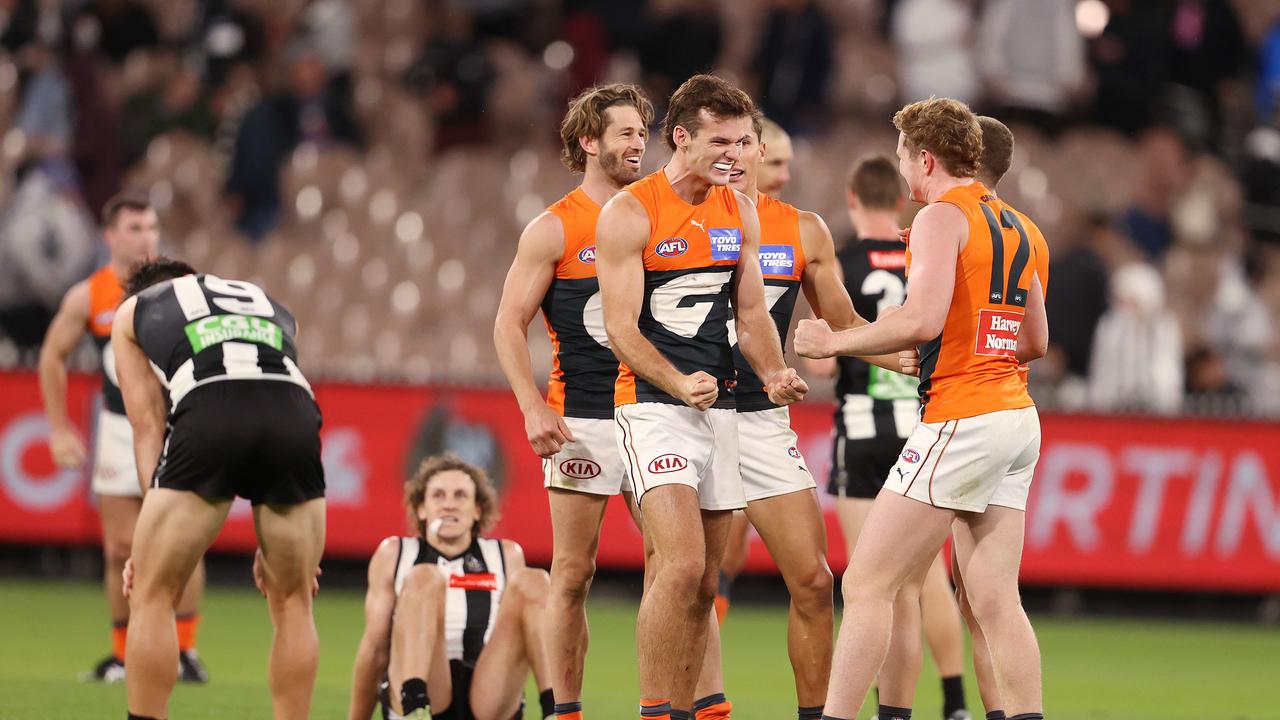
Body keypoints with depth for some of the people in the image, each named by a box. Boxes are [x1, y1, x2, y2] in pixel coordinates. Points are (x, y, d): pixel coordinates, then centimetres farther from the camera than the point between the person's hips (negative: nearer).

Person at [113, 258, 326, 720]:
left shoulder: (133, 309, 32)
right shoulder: (271, 307, 41)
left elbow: (148, 425, 20)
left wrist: (154, 522, 15)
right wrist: (271, 543, 36)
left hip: (207, 417, -3)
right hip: (295, 417, 3)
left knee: (152, 597, 9)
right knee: (293, 604, 18)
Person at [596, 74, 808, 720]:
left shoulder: (740, 213, 10)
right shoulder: (628, 213, -9)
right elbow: (621, 328, -11)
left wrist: (773, 374, -3)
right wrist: (679, 385, -25)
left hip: (718, 408, 6)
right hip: (651, 404, -6)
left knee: (703, 582, 6)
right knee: (681, 565, -20)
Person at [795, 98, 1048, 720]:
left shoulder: (943, 216, -8)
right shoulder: (1014, 226, 18)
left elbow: (922, 319, -21)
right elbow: (1035, 341, 24)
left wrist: (832, 341, -10)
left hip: (960, 422, -9)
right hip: (1017, 418, 9)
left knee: (867, 585, -6)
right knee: (994, 601, 6)